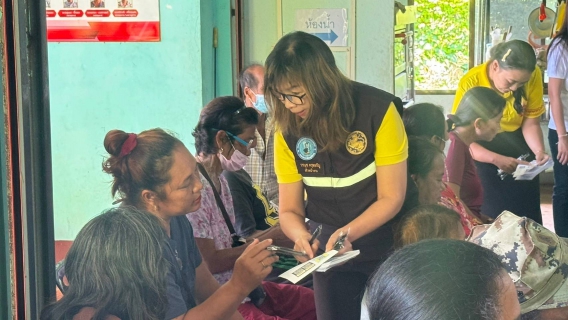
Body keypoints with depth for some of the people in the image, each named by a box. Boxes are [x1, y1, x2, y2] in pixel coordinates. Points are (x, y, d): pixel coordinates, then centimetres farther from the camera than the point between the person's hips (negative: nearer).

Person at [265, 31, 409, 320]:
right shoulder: (287, 129, -10)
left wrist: (348, 232, -32)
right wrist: (300, 235, -28)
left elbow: (391, 198, -16)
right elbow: (290, 210, -5)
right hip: (329, 254, 3)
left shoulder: (378, 110, -20)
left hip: (386, 249, -2)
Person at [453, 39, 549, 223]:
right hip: (481, 149, -3)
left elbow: (530, 122, -6)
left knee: (528, 212, 4)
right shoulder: (470, 83, -26)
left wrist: (539, 150, -25)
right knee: (491, 216, -7)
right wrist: (496, 159, -37)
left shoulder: (533, 76, -17)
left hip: (518, 146, 3)